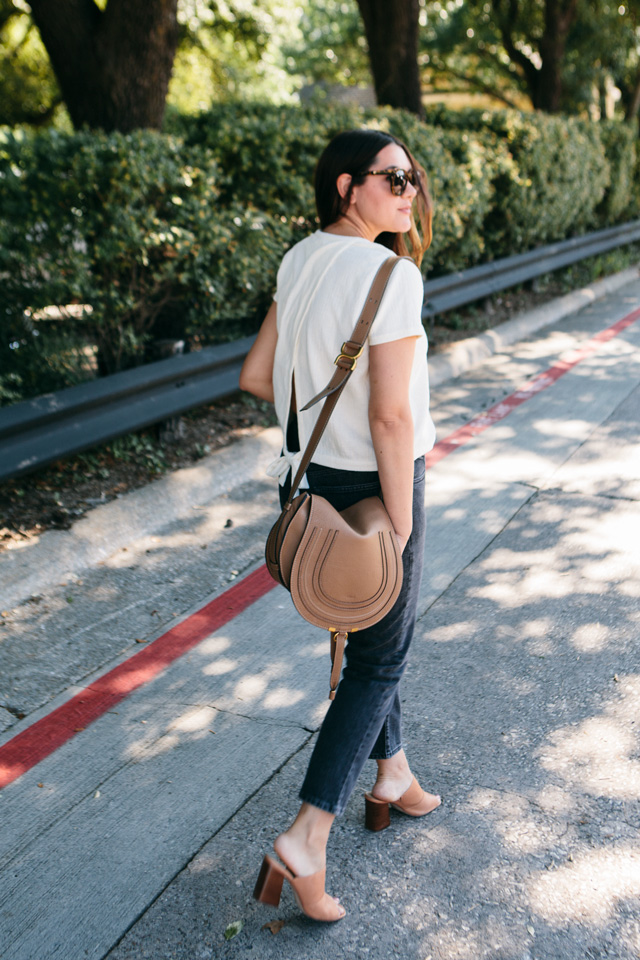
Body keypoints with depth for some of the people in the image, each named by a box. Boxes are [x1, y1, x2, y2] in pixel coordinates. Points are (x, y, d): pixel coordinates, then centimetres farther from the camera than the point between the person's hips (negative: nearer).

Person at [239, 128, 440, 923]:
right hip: (373, 484, -8)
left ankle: (393, 778, 43)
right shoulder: (390, 275, -22)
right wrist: (401, 529, -16)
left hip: (316, 472, 8)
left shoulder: (300, 261, 3)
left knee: (367, 637, 23)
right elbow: (391, 418, -24)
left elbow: (256, 376, 5)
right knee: (379, 658, 8)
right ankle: (305, 842, 8)